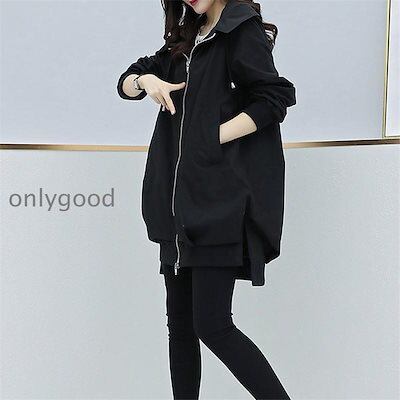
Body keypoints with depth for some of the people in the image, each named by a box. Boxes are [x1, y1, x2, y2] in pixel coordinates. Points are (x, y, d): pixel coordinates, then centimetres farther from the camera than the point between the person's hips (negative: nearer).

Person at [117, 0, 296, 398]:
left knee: (212, 326, -10)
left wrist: (211, 139, -15)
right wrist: (145, 80, -1)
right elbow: (125, 83, 22)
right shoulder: (185, 40, 20)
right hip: (179, 205, 8)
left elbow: (274, 100, -11)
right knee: (180, 323, 10)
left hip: (220, 206, -8)